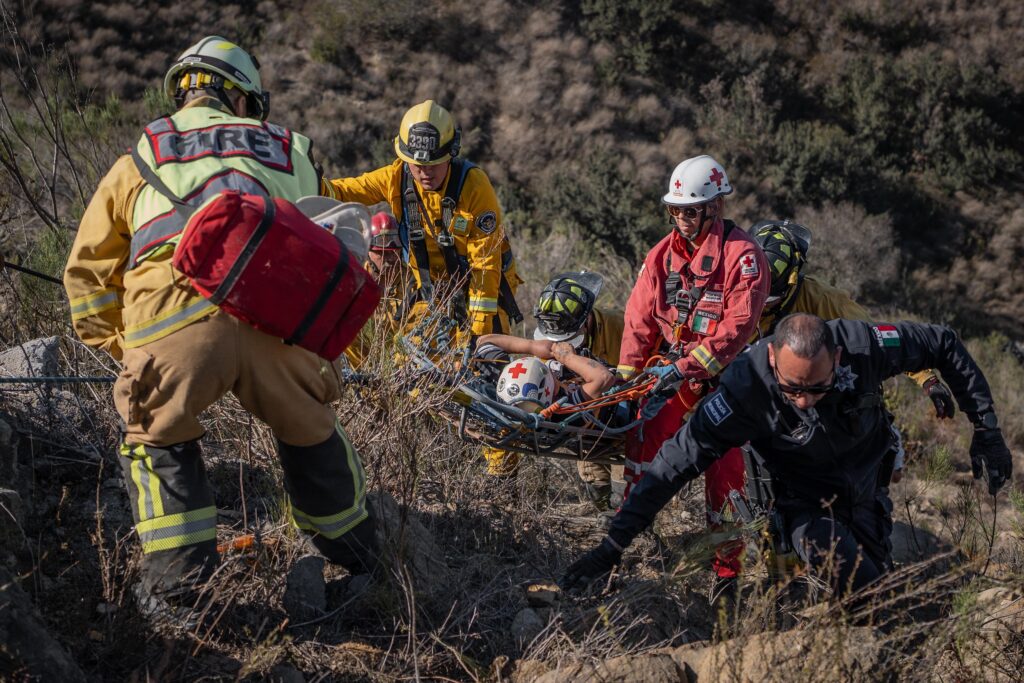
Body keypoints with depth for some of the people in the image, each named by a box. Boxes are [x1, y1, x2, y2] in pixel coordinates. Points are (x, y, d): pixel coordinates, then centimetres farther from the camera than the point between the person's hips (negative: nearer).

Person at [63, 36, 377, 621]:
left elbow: (88, 271, 27)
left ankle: (177, 580, 20)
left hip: (170, 318, -1)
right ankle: (357, 551, 42)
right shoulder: (289, 150, 32)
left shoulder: (139, 159, 29)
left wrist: (119, 345, 34)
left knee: (159, 439, 24)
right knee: (310, 431, 25)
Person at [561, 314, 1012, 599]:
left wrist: (986, 429, -8)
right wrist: (614, 544, -34)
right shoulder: (746, 388, -35)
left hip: (868, 493, 4)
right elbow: (680, 459, -34)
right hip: (807, 504, -3)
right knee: (864, 591, -21)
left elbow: (944, 345, -12)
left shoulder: (863, 345, -30)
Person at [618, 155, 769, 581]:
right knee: (642, 437, -11)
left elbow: (739, 323, -21)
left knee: (724, 465, -2)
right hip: (673, 371, 4)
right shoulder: (663, 254, 5)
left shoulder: (742, 254, -13)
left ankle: (726, 564, 12)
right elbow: (639, 318, 6)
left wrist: (687, 367, -26)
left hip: (724, 374, -4)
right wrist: (627, 378, 0)